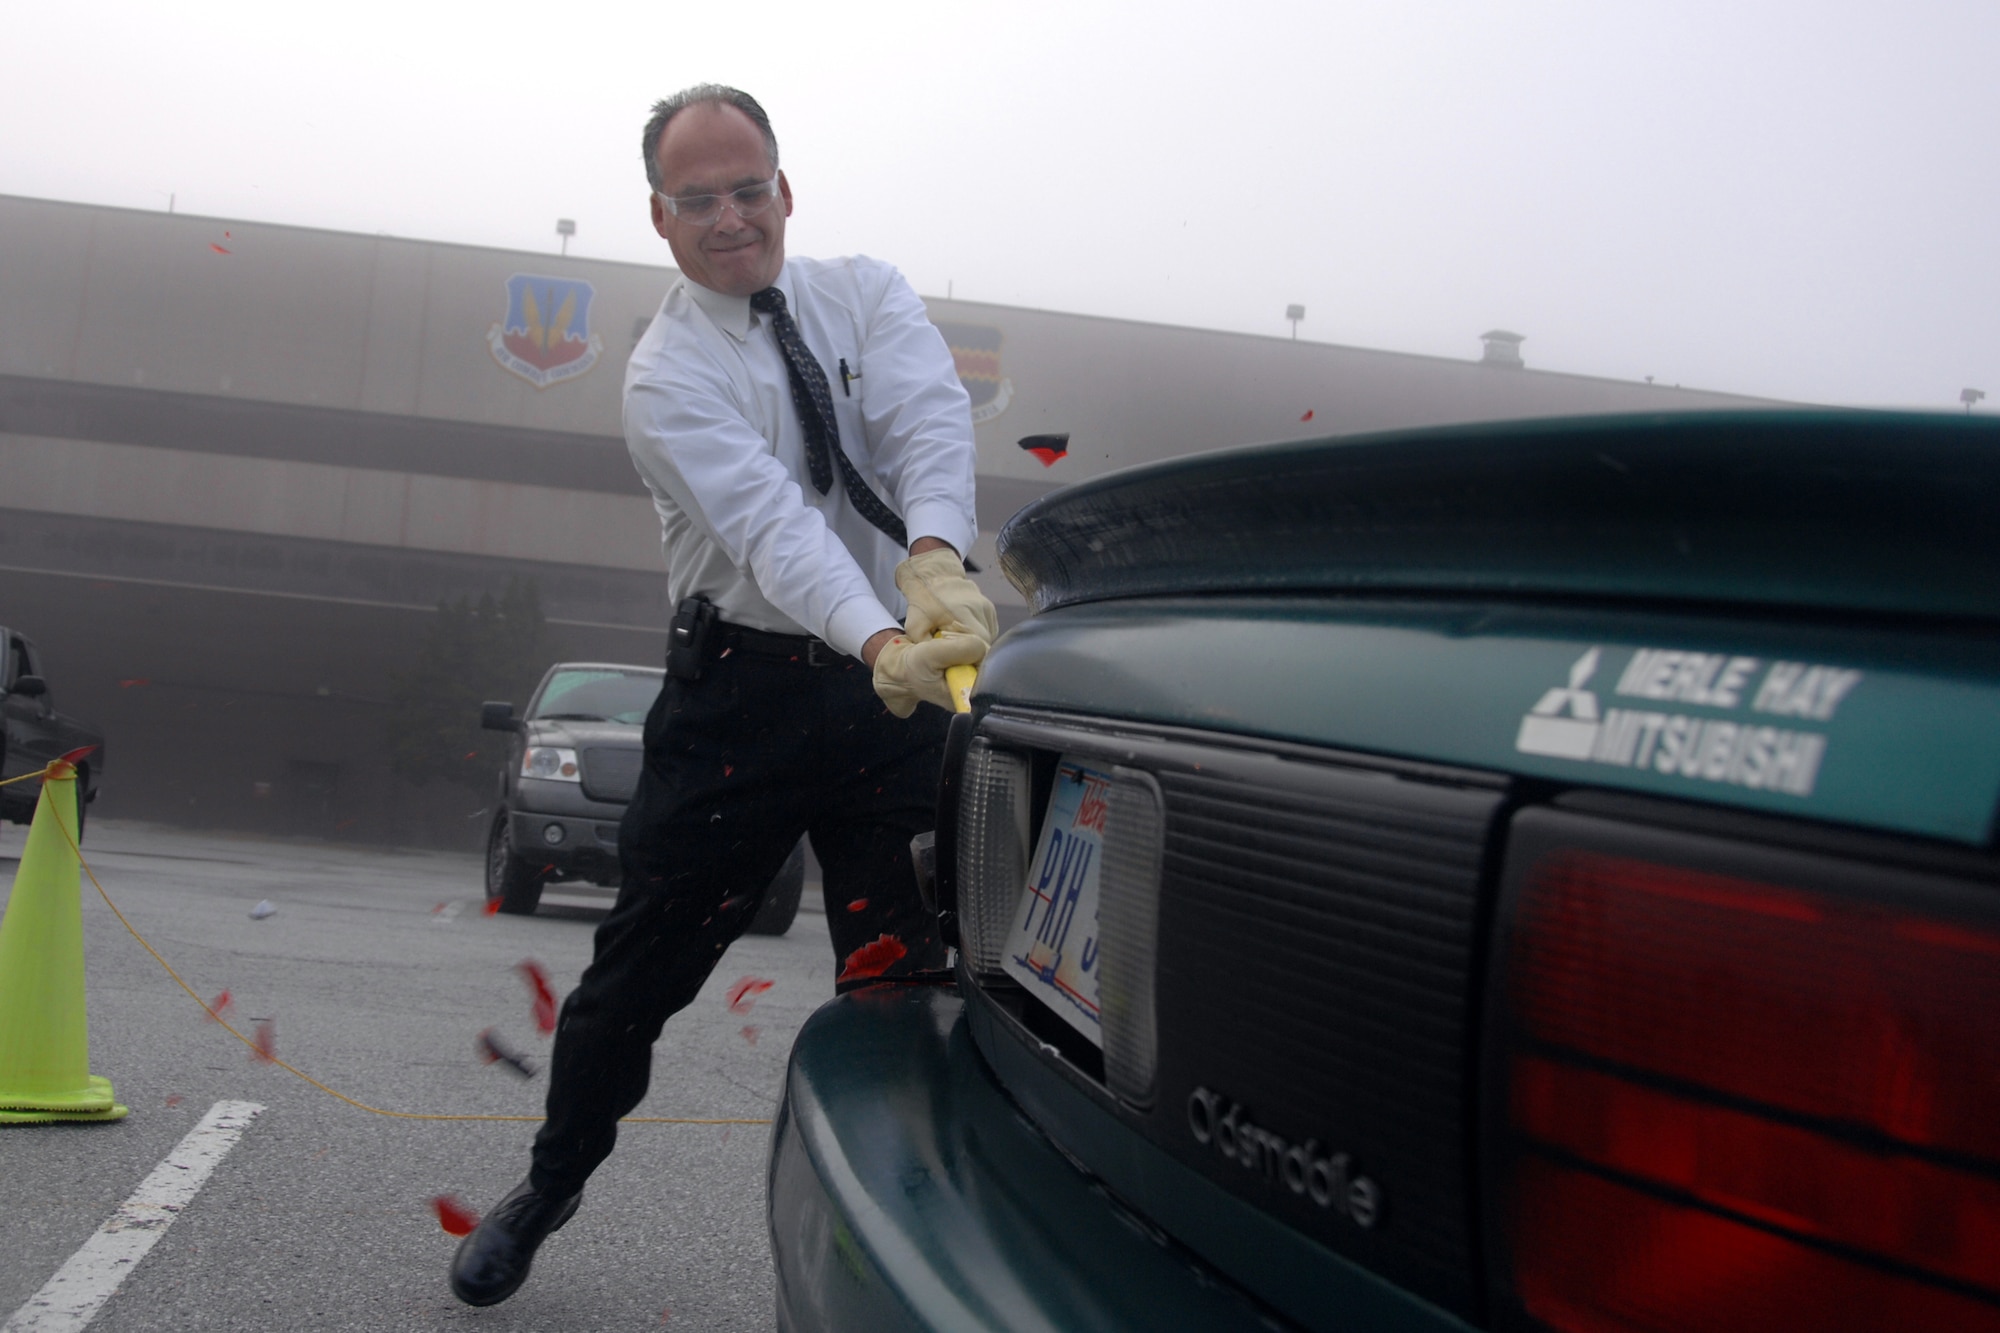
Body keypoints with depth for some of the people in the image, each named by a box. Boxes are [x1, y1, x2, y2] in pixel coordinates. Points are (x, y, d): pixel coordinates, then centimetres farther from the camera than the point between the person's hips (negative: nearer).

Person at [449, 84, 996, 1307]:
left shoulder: (866, 298, 3)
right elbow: (772, 524, -26)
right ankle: (551, 1187, 31)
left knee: (900, 973, 5)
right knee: (647, 965, 7)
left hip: (898, 685, 2)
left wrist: (935, 562, -40)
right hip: (744, 690, -2)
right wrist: (878, 644, -43)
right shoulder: (668, 375, -8)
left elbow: (931, 422, -19)